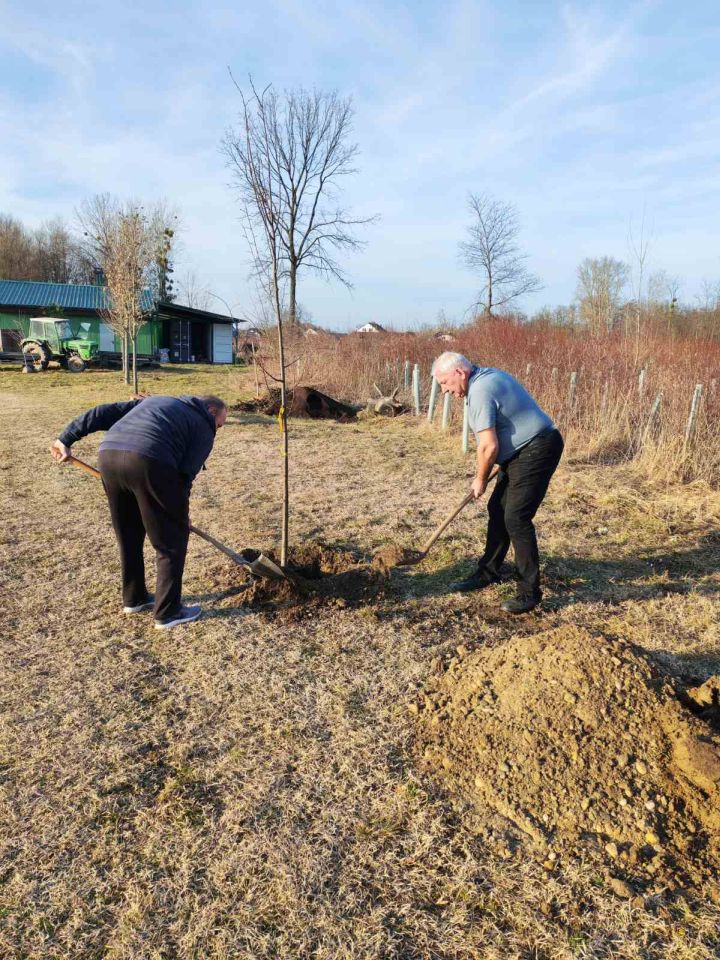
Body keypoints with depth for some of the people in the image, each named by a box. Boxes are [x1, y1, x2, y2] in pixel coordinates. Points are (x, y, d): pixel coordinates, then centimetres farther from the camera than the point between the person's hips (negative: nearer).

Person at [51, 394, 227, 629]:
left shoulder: (155, 401, 35)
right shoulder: (203, 427, 17)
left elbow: (103, 413, 25)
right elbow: (186, 474, 5)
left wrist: (66, 439, 21)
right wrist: (180, 513, 17)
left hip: (108, 454, 7)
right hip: (148, 460, -6)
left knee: (128, 536, 23)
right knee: (171, 540, 10)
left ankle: (134, 598, 38)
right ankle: (168, 613, 15)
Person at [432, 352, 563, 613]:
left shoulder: (480, 391, -20)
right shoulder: (488, 376, 12)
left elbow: (489, 447, -22)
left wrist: (480, 479, -5)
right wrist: (496, 467, 17)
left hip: (536, 451, -11)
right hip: (524, 451, 11)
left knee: (516, 519, -11)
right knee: (497, 510, 14)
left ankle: (530, 591, -3)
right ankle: (488, 572, 27)